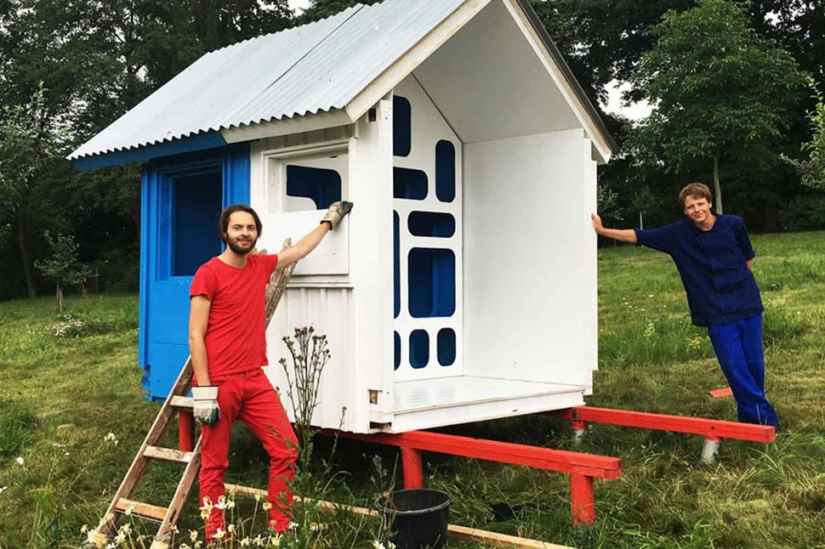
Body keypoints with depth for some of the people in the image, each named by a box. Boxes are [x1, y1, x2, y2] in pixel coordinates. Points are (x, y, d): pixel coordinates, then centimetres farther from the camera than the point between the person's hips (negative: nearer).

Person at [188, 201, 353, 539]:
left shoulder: (260, 266, 11)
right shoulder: (208, 274, -8)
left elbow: (300, 250, 30)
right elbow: (195, 336, -10)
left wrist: (329, 222, 40)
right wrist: (203, 390, -16)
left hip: (255, 380, 7)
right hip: (220, 383, -6)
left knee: (286, 449, 3)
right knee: (214, 464, 1)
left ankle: (281, 528, 14)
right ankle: (214, 537, 11)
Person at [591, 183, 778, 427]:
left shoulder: (733, 224, -5)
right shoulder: (678, 233, -4)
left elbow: (748, 259, 10)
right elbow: (640, 236, -1)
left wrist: (742, 286, 10)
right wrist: (603, 231, -4)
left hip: (748, 305, 1)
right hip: (718, 314, 0)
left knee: (754, 363, 5)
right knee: (734, 367, -6)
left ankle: (752, 415, 22)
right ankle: (765, 417, 4)